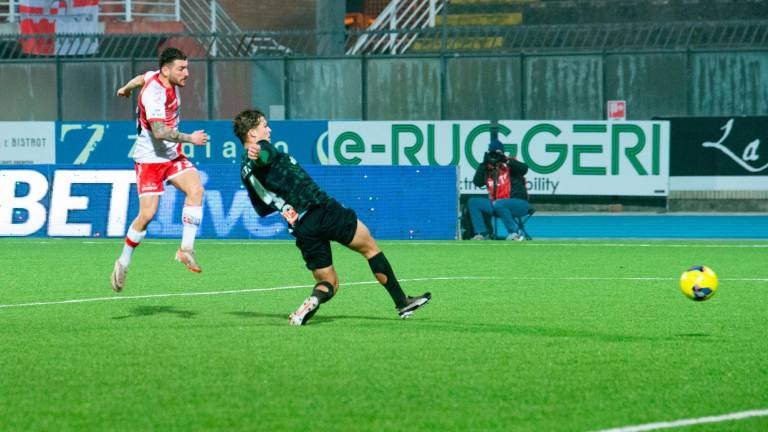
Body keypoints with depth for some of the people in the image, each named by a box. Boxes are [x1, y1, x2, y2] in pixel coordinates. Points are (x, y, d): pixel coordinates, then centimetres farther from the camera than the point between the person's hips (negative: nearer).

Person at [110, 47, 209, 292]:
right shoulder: (154, 94, -25)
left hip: (172, 155, 8)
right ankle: (123, 264, 8)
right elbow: (159, 132, -34)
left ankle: (186, 249, -17)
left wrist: (126, 88, 45)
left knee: (196, 189, -18)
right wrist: (189, 138, -36)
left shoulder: (159, 77, 2)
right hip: (149, 158, -8)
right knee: (147, 213, -12)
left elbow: (142, 78, 25)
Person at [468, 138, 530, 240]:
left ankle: (514, 233, -24)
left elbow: (524, 169, -19)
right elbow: (478, 182, 1)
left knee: (498, 204, -36)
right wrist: (483, 164, -5)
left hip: (519, 204, -6)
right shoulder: (488, 169, 11)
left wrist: (507, 161, -21)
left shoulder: (510, 164, -1)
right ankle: (481, 233, -11)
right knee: (473, 202, -5)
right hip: (496, 206, 6)